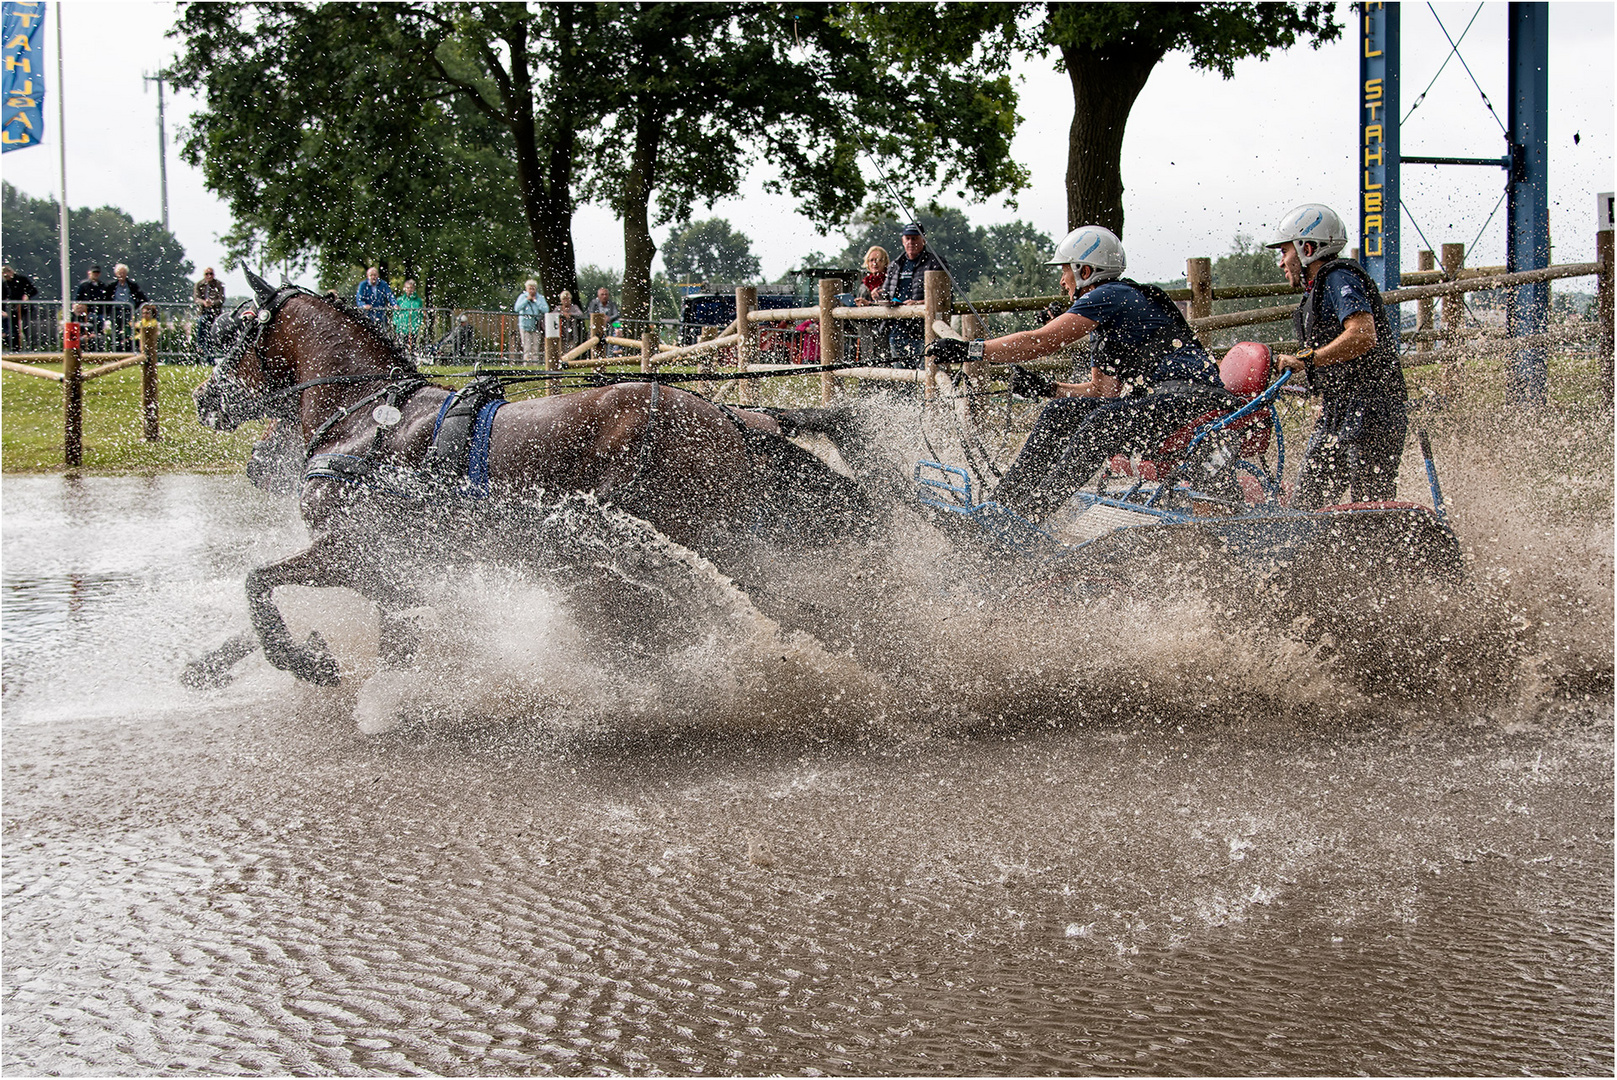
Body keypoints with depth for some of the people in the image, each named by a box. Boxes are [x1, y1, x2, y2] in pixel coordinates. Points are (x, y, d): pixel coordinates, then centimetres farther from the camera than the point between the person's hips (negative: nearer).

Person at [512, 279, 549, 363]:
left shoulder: (540, 297, 7)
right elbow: (517, 308, -7)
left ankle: (535, 362, 1)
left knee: (535, 348, -1)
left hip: (536, 326, 1)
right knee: (527, 347, -6)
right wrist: (526, 300, -8)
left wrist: (536, 301, -5)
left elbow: (546, 310, -5)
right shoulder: (522, 297, 5)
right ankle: (526, 362, -6)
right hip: (525, 325, -1)